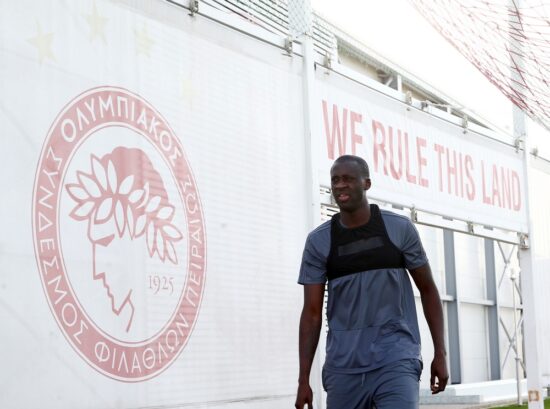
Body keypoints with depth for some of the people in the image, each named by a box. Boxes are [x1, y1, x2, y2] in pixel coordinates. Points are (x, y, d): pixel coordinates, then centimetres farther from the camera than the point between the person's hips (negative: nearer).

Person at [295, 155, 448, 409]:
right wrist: (303, 380, -2)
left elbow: (428, 289, 9)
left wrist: (440, 353, 4)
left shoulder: (399, 229, 1)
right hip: (343, 368, 2)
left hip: (396, 361, -2)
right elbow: (312, 312, 3)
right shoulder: (318, 242, 3)